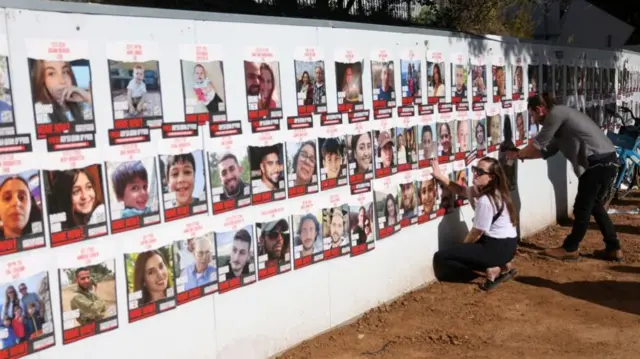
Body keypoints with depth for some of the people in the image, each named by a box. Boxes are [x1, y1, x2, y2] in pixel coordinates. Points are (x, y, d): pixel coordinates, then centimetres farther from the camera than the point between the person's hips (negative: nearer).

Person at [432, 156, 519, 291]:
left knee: (441, 257, -11)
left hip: (497, 247, -10)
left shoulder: (485, 201, -21)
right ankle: (503, 266, 15)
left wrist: (462, 248, 5)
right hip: (506, 244, 10)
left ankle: (491, 270, -9)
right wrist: (441, 177, 6)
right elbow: (461, 191, 19)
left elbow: (476, 232, -13)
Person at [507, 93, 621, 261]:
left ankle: (570, 249, 14)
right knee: (593, 205, 19)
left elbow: (538, 144, -6)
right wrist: (522, 155, 21)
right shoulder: (560, 115, 21)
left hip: (598, 162, -10)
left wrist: (518, 154, 10)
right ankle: (613, 248, 22)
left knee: (582, 208, 2)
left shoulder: (556, 113, -8)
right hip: (607, 161, 10)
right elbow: (547, 150, 23)